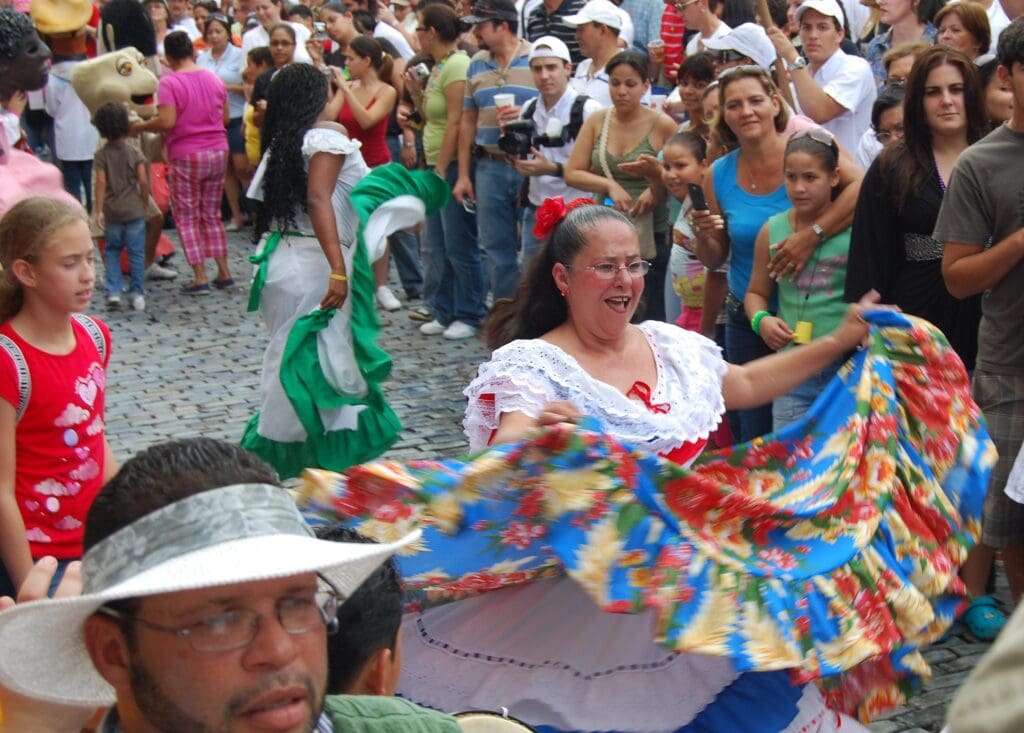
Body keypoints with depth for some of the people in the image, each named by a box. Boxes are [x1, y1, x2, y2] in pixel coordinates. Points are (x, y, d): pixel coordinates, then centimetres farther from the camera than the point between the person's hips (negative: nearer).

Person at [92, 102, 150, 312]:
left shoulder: (102, 155, -4)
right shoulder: (134, 152, -4)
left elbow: (101, 182, -11)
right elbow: (143, 181, -8)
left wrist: (99, 211, -9)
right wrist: (144, 202, 7)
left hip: (112, 212, 1)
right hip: (134, 210, -1)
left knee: (112, 250, 14)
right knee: (136, 253, 4)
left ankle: (113, 291, 5)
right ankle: (137, 294, 4)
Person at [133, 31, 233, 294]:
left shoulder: (169, 83, -12)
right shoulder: (214, 79, 5)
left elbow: (166, 122, -20)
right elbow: (225, 117, 9)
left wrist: (138, 127, -6)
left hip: (186, 156, -5)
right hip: (218, 152, 5)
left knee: (187, 216, 4)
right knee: (212, 214, 16)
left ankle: (200, 278, -1)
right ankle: (223, 272, 14)